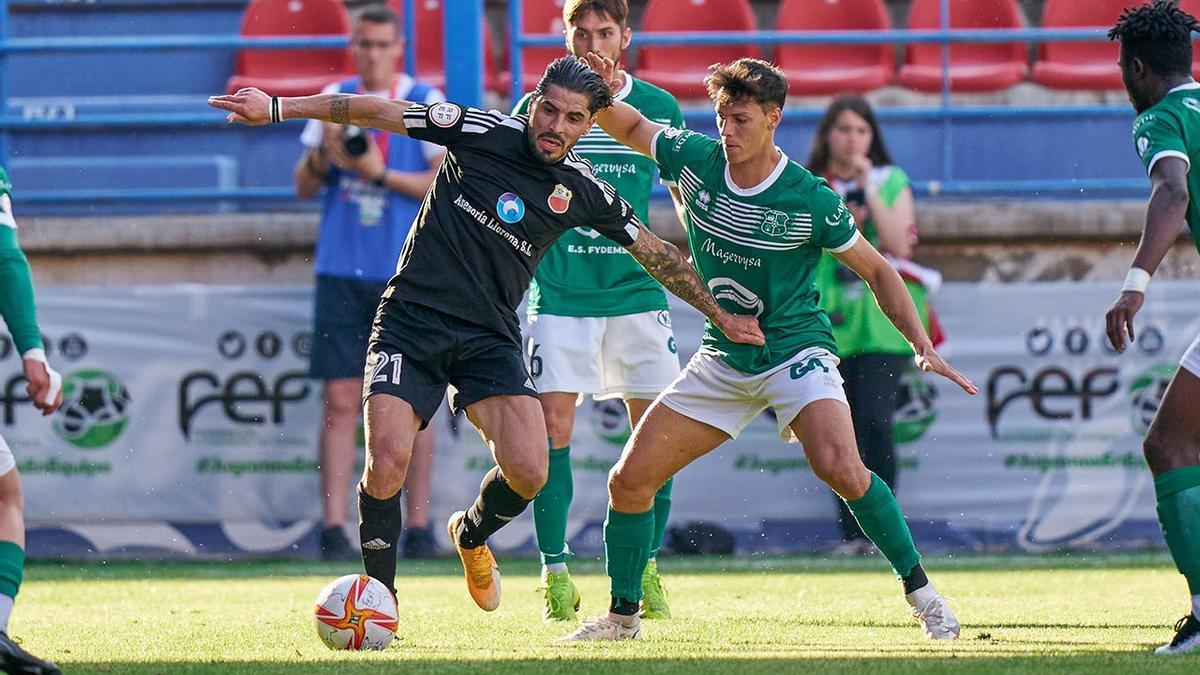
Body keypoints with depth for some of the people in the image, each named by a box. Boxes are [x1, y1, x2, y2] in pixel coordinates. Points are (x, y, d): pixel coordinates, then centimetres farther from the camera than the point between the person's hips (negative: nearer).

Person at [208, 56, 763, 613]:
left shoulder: (584, 193, 3)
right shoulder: (485, 133, -7)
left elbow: (658, 255, 18)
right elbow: (378, 112, -6)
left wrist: (721, 315, 23)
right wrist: (277, 107, -11)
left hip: (490, 337, 3)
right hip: (411, 321, -3)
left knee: (529, 473, -16)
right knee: (387, 461, -21)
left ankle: (471, 536, 20)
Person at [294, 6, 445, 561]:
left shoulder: (425, 104, 2)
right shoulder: (333, 100, 10)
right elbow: (304, 186, 10)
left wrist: (379, 173, -16)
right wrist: (325, 153, -11)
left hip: (408, 275, -2)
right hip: (341, 271, 2)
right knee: (340, 400, -3)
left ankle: (418, 525, 6)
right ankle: (333, 526, -5)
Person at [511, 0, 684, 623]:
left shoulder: (660, 110, 6)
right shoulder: (537, 109, 1)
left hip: (637, 290, 2)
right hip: (559, 292, -2)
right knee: (553, 426, -10)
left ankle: (647, 571, 12)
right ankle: (555, 574, -4)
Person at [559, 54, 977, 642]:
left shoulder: (811, 201, -16)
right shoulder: (694, 159, -6)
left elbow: (876, 271, -4)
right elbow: (630, 127, 12)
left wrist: (922, 345, -13)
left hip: (796, 350, -5)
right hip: (722, 360, 5)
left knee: (839, 467, -30)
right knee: (629, 480, -1)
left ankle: (922, 594, -14)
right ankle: (623, 616, 17)